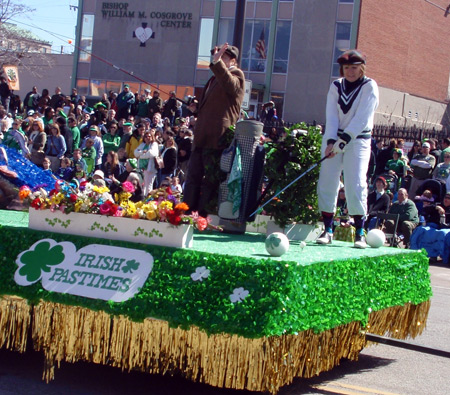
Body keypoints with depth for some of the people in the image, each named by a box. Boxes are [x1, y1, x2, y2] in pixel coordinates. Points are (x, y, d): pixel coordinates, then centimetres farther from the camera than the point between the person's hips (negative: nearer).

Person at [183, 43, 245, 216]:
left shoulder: (236, 74, -3)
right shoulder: (215, 78, 24)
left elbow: (231, 85, -29)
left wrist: (217, 62, -38)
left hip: (217, 138, -9)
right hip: (202, 137, 10)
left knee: (210, 180, -6)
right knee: (193, 177, 10)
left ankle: (203, 214, -3)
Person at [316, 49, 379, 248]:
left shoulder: (369, 86, -6)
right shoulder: (336, 86, 7)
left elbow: (361, 119, -14)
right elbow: (331, 116, -2)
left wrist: (342, 142, -20)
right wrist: (331, 141, -16)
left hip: (358, 140, -4)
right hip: (333, 139, 4)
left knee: (355, 185, -14)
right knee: (326, 183, -4)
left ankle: (360, 233, -9)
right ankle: (328, 230, 2)